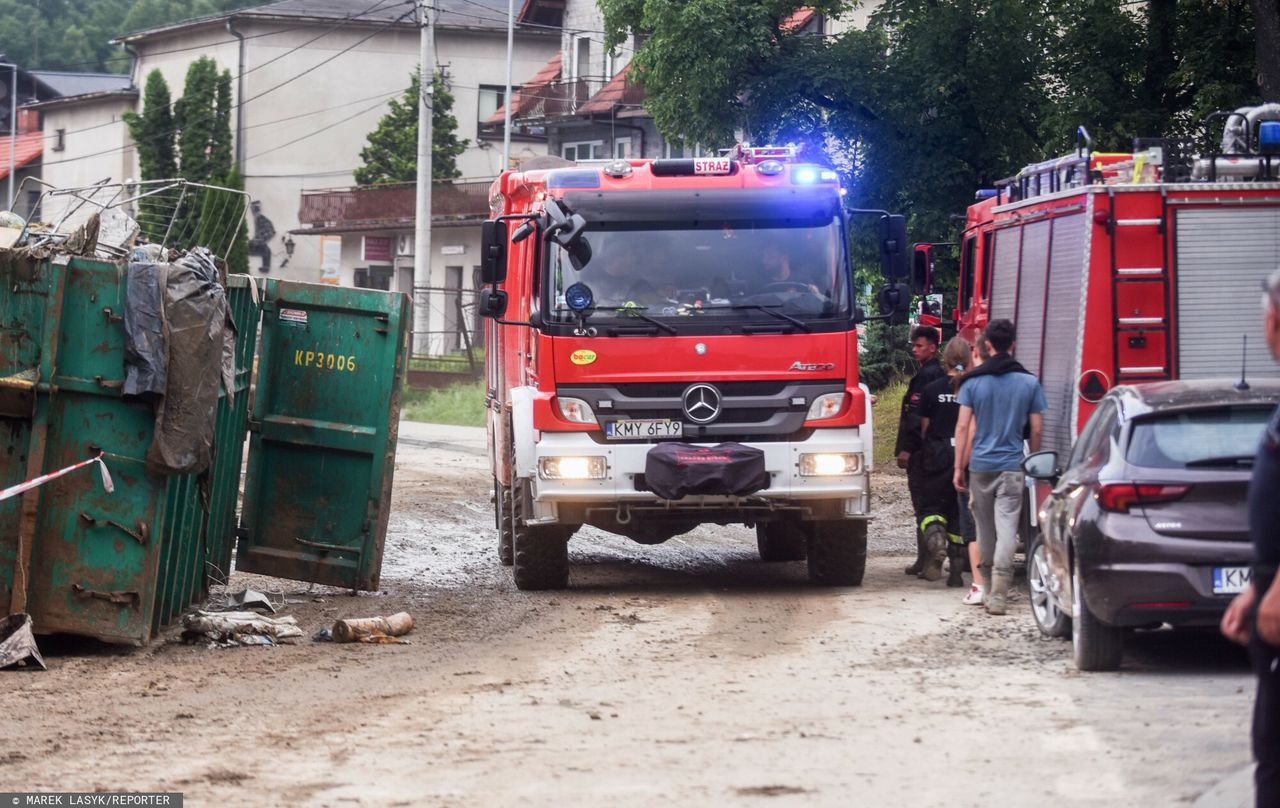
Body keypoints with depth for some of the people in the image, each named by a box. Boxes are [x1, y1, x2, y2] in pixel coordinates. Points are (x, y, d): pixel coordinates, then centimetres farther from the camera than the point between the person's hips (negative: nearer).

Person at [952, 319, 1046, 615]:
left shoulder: (973, 382, -2)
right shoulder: (1029, 382, -1)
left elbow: (963, 427, -3)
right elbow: (1036, 429, 2)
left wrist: (959, 467, 2)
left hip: (980, 465, 1)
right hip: (1013, 465, -1)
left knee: (984, 528, 15)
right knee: (1006, 529, -5)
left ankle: (988, 585, 27)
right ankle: (998, 594, -15)